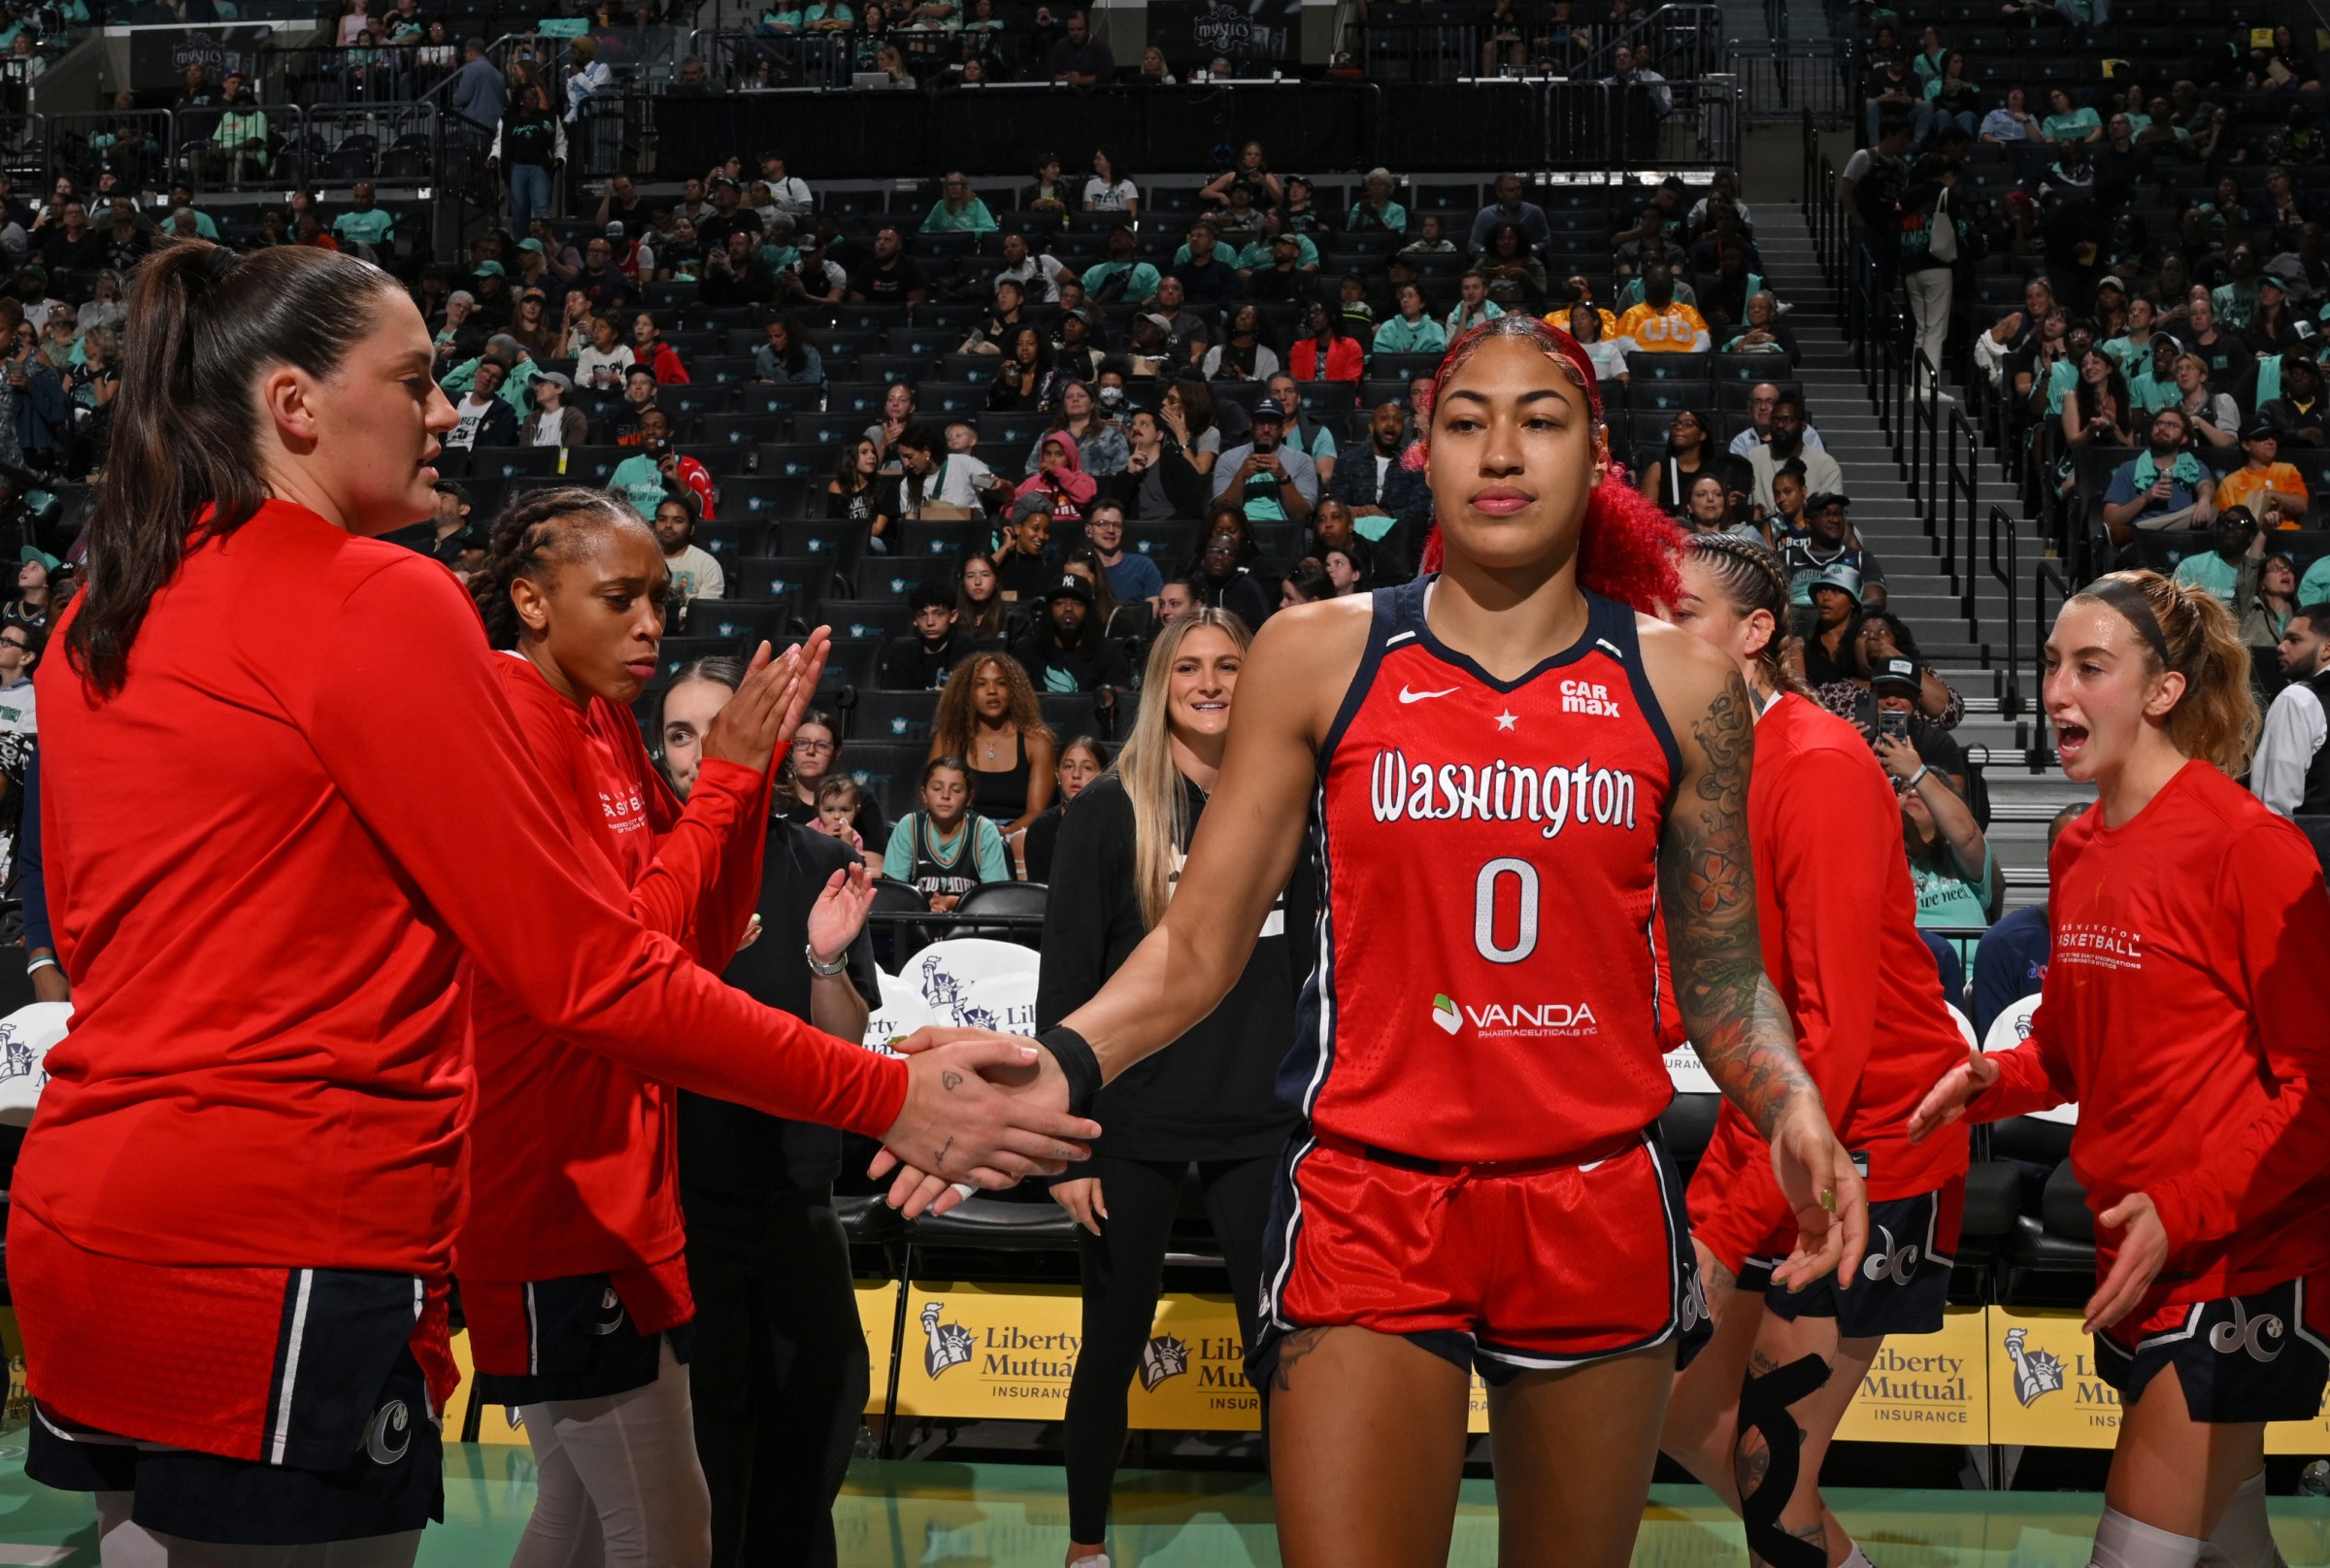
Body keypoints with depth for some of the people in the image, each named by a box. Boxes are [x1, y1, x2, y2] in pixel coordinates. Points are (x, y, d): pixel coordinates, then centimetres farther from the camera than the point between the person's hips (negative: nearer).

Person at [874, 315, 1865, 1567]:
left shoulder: (1679, 684, 5)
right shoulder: (1318, 656, 1)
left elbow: (1723, 976, 10)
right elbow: (1195, 947, 1)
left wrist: (1791, 1107, -10)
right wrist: (1054, 1066, -16)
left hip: (1600, 1214, 2)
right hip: (1373, 1205, -2)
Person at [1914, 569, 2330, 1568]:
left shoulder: (2246, 843, -15)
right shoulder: (2081, 849, 8)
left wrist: (2184, 1213, -20)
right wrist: (1994, 1080, -2)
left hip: (2238, 1266, -8)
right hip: (2137, 1261, 8)